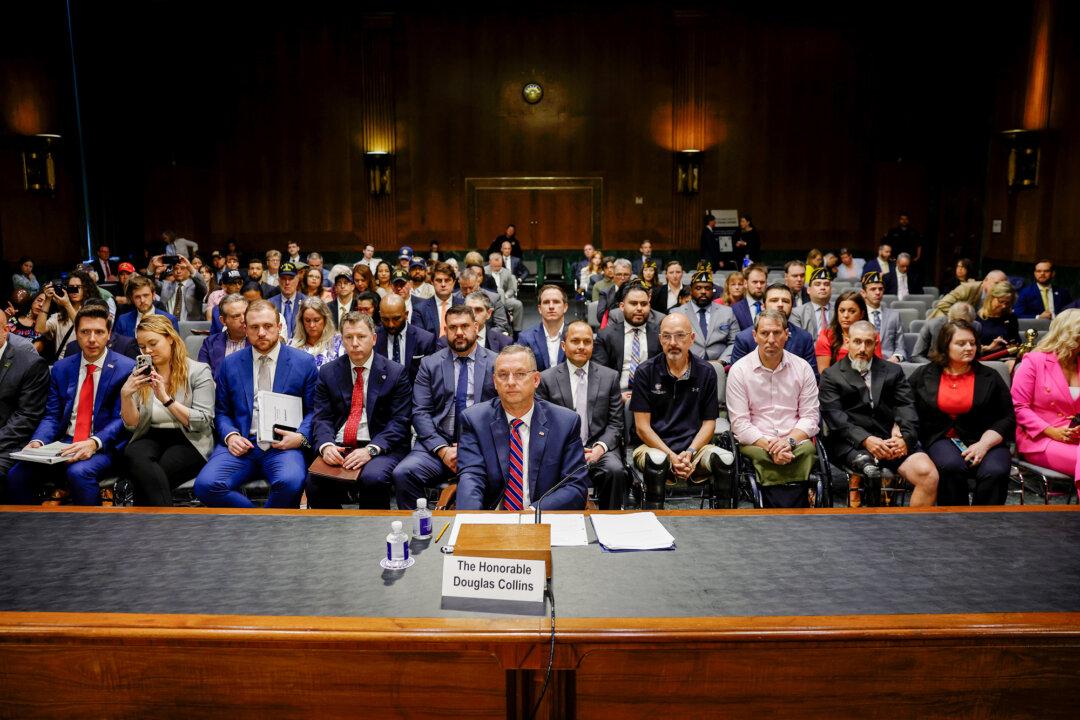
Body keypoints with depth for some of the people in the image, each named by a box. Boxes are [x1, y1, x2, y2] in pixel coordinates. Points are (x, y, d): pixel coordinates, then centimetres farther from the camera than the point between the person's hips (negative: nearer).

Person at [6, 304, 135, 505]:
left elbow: (121, 418, -8)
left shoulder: (126, 368, -2)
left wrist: (94, 443, -25)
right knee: (16, 474, -18)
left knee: (78, 473, -34)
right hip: (65, 444, 5)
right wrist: (38, 441, -10)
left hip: (103, 447, -4)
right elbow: (52, 415, 11)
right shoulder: (61, 368, 13)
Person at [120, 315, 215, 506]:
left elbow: (202, 422, -8)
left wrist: (166, 399, -18)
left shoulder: (199, 371, 0)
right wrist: (125, 395, -11)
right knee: (133, 455, -32)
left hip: (188, 441, -3)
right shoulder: (141, 375, 12)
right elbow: (132, 424, 8)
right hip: (150, 438, 4)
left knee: (147, 475, -32)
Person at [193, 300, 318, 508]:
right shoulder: (230, 364, 13)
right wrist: (230, 435, -4)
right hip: (241, 443, 2)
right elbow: (221, 411, 18)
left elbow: (313, 410, 8)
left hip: (283, 444, -2)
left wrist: (301, 436, -11)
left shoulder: (304, 362, 6)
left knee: (290, 481, -34)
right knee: (205, 485, -24)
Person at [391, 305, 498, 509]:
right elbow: (420, 412, 4)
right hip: (438, 444, 2)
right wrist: (443, 449, -10)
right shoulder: (430, 364, 11)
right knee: (402, 473, -24)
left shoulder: (496, 363, 8)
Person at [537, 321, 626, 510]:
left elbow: (615, 423, 8)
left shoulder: (609, 377, 10)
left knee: (615, 471, -30)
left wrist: (600, 447, -11)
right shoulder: (547, 379, 6)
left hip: (599, 447, 2)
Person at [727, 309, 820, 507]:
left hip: (795, 442, 2)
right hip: (756, 443, -2)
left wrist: (789, 440, -12)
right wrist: (768, 446, -17)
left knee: (808, 450, -31)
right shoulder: (739, 370, 3)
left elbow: (810, 417, 7)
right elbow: (739, 424, -3)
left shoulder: (802, 368, 10)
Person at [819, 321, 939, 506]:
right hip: (852, 442, -3)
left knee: (928, 475, -23)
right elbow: (834, 416, -2)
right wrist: (865, 439, -19)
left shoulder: (893, 371, 22)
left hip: (892, 439, 3)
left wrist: (905, 438, -12)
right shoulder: (831, 376, 12)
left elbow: (907, 407, 9)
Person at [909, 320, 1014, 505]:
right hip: (942, 440, -1)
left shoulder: (989, 377, 12)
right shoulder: (923, 375, 12)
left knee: (995, 472, -31)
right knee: (951, 466, -34)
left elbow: (1007, 419, 8)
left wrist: (984, 445, -8)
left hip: (984, 441, 1)